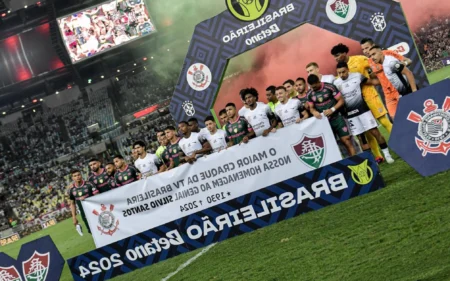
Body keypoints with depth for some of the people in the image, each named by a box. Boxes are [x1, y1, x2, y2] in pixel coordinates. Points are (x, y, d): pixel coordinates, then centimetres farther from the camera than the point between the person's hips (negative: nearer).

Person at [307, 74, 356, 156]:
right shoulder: (309, 94, 1)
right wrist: (314, 112, -13)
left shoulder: (330, 87, -10)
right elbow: (311, 107, 11)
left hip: (336, 118, -3)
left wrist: (332, 109, -22)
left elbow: (341, 100, -8)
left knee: (346, 140, -7)